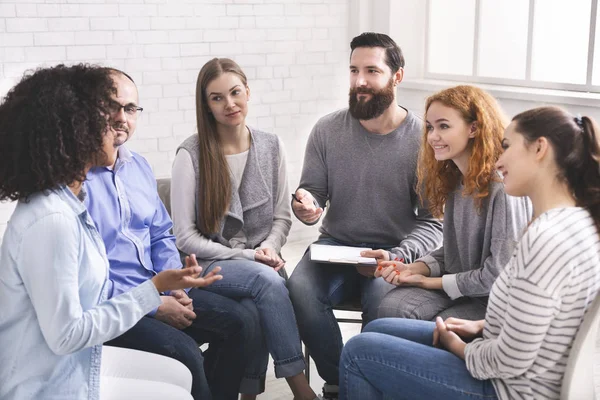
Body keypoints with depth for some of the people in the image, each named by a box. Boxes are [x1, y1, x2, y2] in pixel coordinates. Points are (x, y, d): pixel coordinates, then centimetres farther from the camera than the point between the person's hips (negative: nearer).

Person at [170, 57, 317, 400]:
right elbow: (186, 236, -6)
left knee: (256, 308, -32)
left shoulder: (272, 147, 6)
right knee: (268, 280, -33)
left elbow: (282, 216, 11)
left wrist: (269, 248, -10)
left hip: (262, 265, 3)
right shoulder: (191, 155, -7)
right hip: (211, 266, -3)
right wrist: (246, 256, -12)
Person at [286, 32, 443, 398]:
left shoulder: (423, 138, -8)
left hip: (396, 252, -2)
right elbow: (313, 192, 6)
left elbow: (433, 221, -7)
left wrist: (397, 257, -25)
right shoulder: (327, 130, 0)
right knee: (301, 288, -28)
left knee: (382, 295, -34)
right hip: (336, 244, 3)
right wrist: (307, 207, -20)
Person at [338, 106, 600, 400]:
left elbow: (511, 362, -26)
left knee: (358, 352, -1)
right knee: (376, 331, 17)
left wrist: (457, 346, -7)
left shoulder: (546, 238, -30)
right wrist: (480, 326, 6)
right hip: (512, 376, 9)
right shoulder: (576, 220, 2)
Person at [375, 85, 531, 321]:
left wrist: (431, 282, -11)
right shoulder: (454, 178, 7)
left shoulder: (504, 186, -20)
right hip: (457, 287, 6)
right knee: (391, 308, -19)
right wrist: (413, 269, -5)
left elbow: (499, 275, -19)